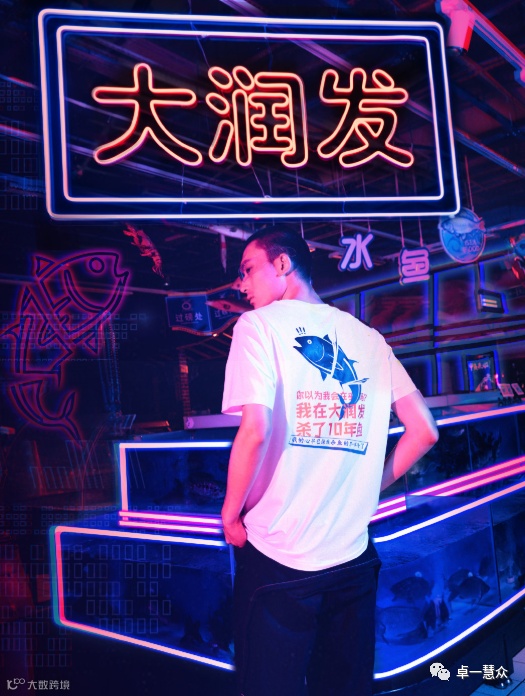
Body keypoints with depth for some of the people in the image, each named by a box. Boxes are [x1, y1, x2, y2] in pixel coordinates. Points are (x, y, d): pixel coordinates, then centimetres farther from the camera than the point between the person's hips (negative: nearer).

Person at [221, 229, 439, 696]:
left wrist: (230, 515, -6)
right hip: (353, 559, 5)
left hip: (278, 557, -4)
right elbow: (424, 432, 5)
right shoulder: (368, 337, 7)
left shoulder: (260, 325, -6)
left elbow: (255, 431, -20)